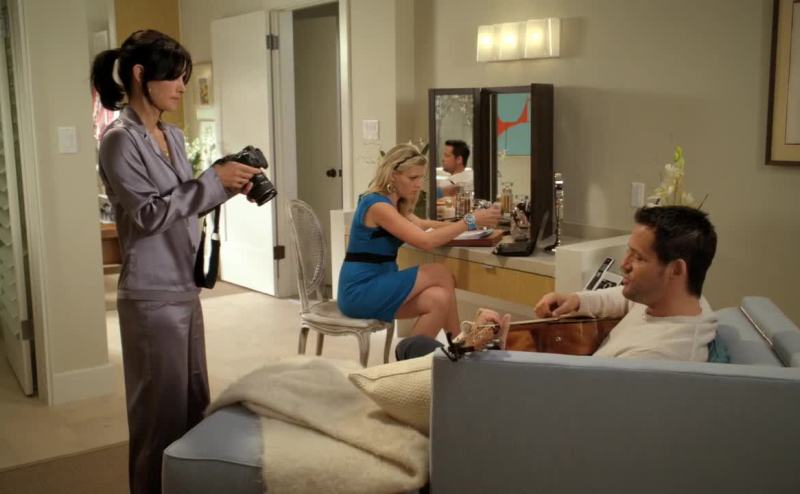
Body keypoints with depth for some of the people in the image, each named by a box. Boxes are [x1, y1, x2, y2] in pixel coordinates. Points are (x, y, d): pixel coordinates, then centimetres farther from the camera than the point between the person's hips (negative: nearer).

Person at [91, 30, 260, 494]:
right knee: (162, 408, 3)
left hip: (185, 287, 9)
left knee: (195, 401, 17)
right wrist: (213, 181, -18)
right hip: (152, 295, -8)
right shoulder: (120, 140, -13)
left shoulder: (173, 136, 11)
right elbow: (149, 214, -19)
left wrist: (228, 185, 0)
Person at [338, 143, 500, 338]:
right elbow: (425, 241, -25)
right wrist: (470, 221, -20)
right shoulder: (377, 205, -18)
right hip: (360, 292, -9)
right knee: (440, 273, -14)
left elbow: (420, 225, 25)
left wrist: (462, 224, 9)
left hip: (374, 286, 9)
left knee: (439, 299, -12)